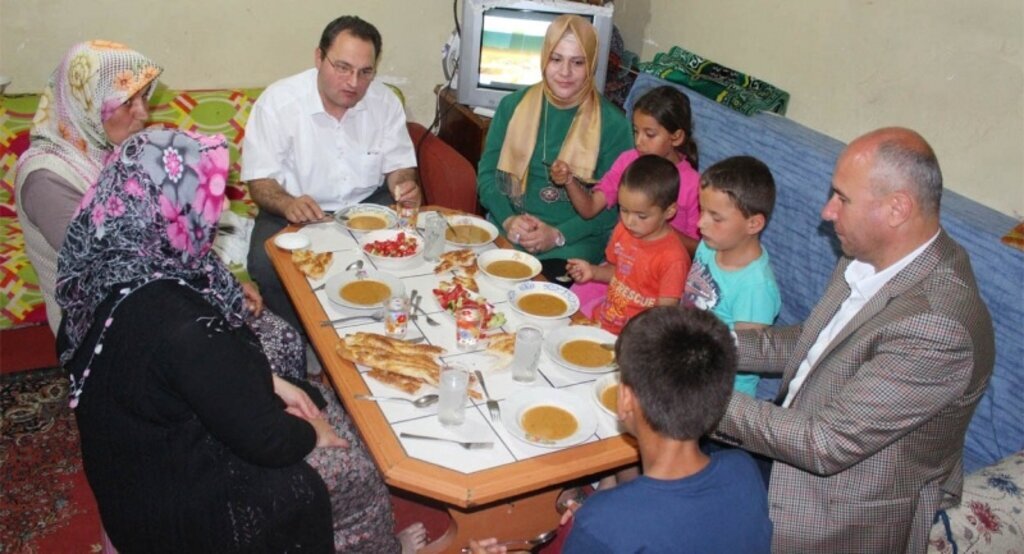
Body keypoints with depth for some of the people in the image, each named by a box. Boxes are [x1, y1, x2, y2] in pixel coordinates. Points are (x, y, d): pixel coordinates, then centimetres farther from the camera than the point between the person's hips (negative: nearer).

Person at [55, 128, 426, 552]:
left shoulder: (111, 268, -8)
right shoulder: (175, 322, -36)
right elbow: (264, 440, -27)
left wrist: (271, 383, 3)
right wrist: (312, 433, -7)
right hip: (176, 497, -8)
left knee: (322, 400, 15)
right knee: (354, 472, 3)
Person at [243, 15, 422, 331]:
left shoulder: (385, 101, -6)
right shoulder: (277, 102, -15)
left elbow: (398, 165, 3)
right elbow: (260, 181, -14)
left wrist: (406, 186, -23)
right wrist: (287, 204, -37)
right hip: (295, 210, -2)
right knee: (267, 265, -30)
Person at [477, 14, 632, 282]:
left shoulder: (612, 124, -2)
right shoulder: (513, 105, 7)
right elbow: (487, 173, 8)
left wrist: (559, 235, -14)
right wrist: (508, 220, -9)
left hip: (575, 241, -2)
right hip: (506, 231, 3)